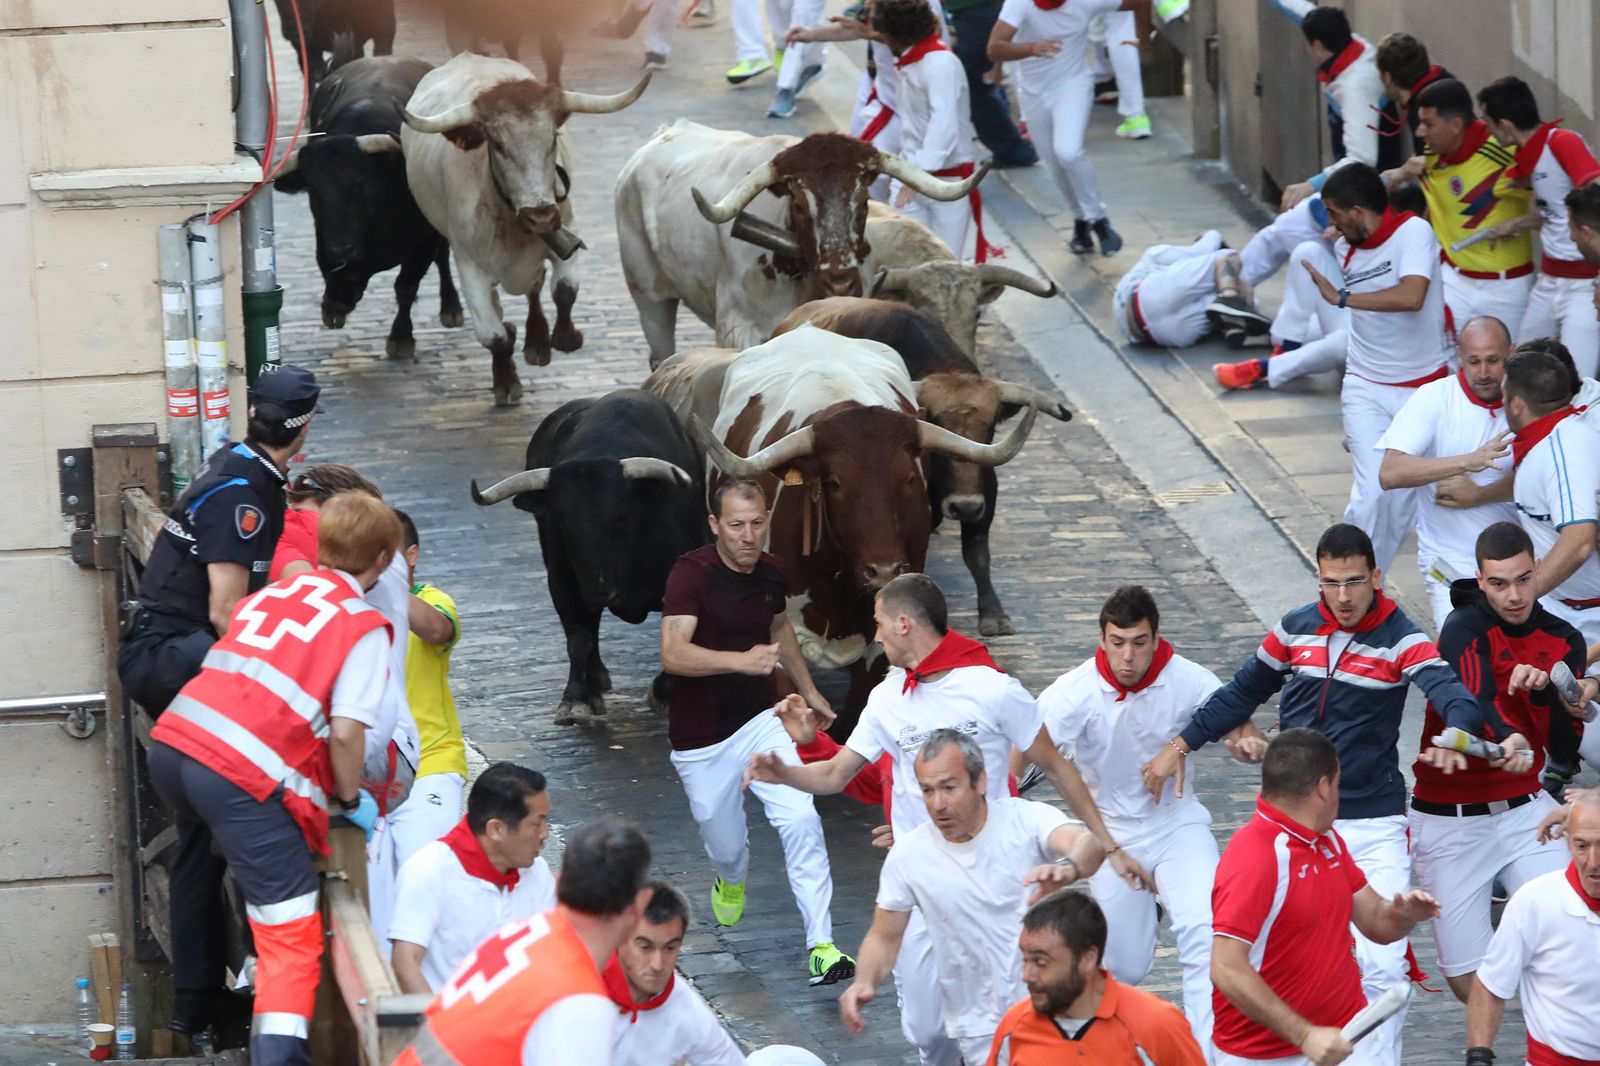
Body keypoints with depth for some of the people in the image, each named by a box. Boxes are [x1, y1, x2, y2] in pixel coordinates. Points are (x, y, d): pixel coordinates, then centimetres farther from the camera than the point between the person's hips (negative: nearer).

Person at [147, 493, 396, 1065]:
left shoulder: (269, 595, 21)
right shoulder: (365, 627, 3)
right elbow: (345, 733, -8)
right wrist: (350, 800, 9)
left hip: (173, 744, 7)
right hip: (246, 778, -7)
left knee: (199, 859, 36)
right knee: (290, 933, -7)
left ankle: (193, 1003, 51)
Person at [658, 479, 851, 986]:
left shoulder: (772, 571, 1)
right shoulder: (691, 574, -19)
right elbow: (673, 654, -31)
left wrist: (808, 691, 30)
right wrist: (742, 660, -43)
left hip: (762, 721, 3)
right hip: (701, 738, -3)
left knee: (800, 820, -17)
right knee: (724, 844, 11)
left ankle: (820, 945, -15)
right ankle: (731, 879, 50)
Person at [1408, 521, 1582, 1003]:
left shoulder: (1563, 642, 4)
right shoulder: (1465, 630, -12)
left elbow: (1567, 746, 0)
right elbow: (1474, 704, -32)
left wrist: (1543, 687, -17)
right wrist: (1511, 741, -53)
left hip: (1525, 810, 3)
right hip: (1452, 819, -3)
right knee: (1471, 985, -1)